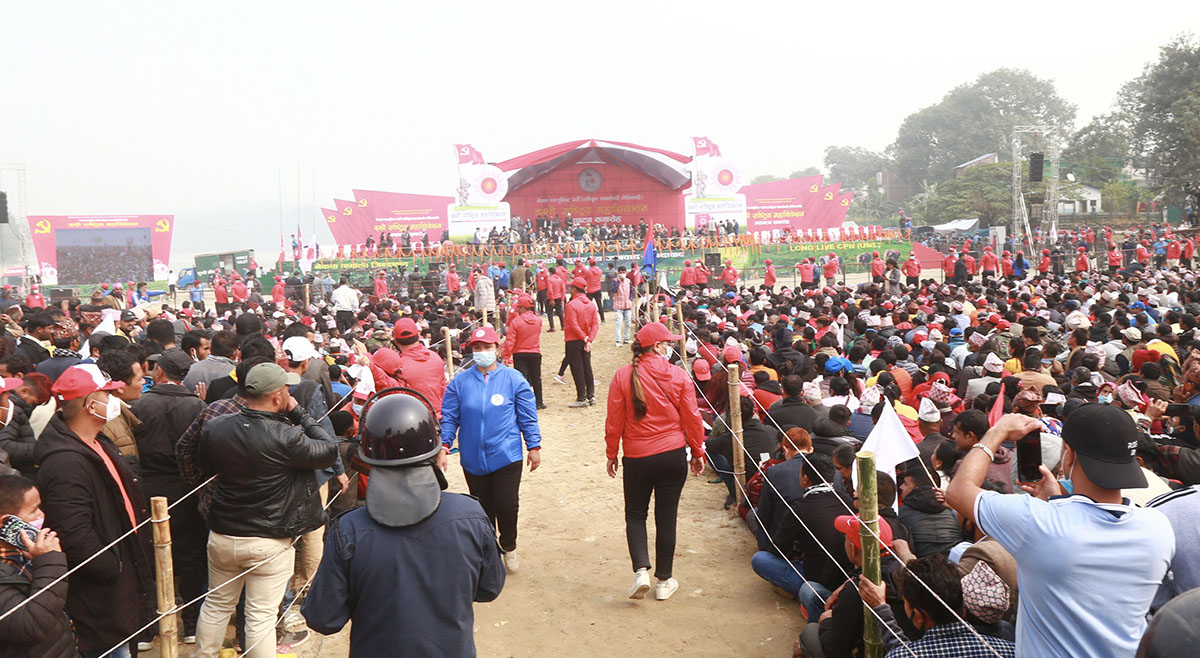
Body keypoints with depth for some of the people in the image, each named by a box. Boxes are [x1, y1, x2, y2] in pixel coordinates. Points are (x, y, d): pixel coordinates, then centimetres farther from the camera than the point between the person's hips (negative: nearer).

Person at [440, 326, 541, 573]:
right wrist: (444, 443, -6)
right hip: (473, 458, 2)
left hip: (506, 457, -2)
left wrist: (534, 446, 3)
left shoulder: (513, 379, -1)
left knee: (506, 505, -2)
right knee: (483, 508, 11)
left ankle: (509, 547, 25)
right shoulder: (460, 381, 2)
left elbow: (527, 416, 3)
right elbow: (449, 417, 5)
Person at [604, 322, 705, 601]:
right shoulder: (679, 375, -7)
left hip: (637, 458, 0)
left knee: (635, 514, 16)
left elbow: (614, 421, -4)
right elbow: (692, 418, -1)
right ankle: (664, 581, 20)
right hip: (674, 456, 1)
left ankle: (641, 571, -2)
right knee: (666, 517, 11)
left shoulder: (623, 375, -8)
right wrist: (698, 452, 11)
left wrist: (611, 454, 8)